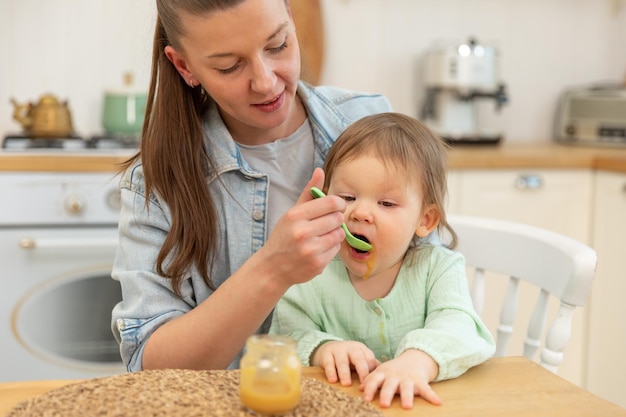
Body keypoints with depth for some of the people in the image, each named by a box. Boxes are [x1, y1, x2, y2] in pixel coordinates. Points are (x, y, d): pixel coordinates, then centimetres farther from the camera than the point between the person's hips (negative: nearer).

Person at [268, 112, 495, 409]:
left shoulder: (437, 268, -2)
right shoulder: (309, 277, -2)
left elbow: (456, 325, -17)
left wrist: (419, 360, -36)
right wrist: (321, 349, -25)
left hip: (420, 406, -1)